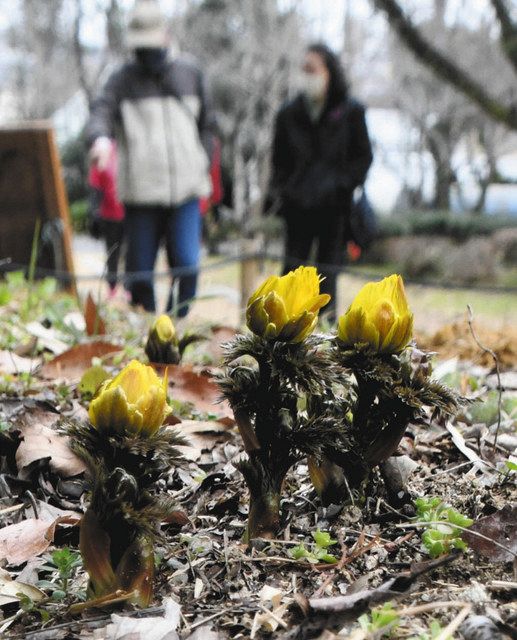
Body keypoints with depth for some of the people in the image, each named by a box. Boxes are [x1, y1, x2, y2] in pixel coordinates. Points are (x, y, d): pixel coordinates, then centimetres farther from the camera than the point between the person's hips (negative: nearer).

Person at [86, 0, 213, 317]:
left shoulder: (191, 74, 13)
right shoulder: (123, 79, 6)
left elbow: (205, 124, 20)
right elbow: (102, 112, -10)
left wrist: (204, 165, 11)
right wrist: (101, 138, -33)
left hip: (186, 190, 1)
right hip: (141, 192, -1)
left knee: (187, 264, -9)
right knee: (140, 268, 4)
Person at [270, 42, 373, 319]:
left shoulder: (350, 112, 1)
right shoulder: (289, 113, 8)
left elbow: (363, 157, 4)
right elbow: (279, 159, 15)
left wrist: (341, 184, -9)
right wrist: (279, 190, 1)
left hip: (333, 205, -2)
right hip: (298, 203, 2)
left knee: (326, 269, 1)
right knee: (293, 266, 0)